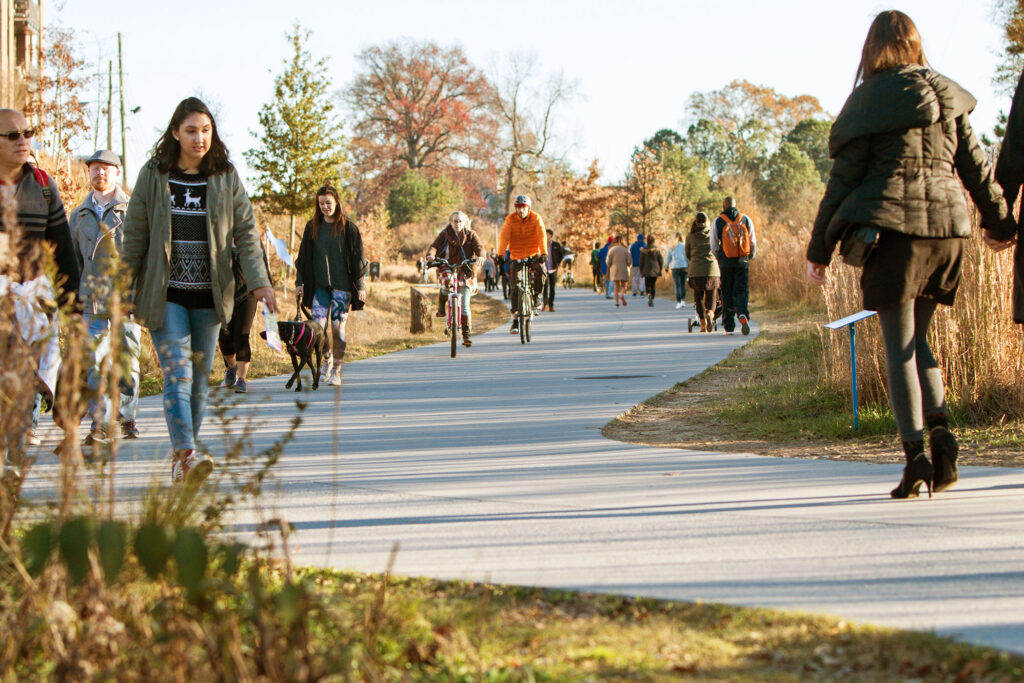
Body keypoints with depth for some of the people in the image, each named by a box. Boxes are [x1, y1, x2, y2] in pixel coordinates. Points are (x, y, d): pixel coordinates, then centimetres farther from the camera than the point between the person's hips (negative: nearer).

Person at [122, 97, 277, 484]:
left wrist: (259, 281, -11)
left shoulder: (226, 178, 4)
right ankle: (187, 456, -26)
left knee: (200, 380, 8)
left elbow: (245, 232, 2)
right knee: (177, 376, -14)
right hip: (165, 296, -2)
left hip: (209, 296, 3)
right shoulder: (153, 176, 0)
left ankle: (180, 458, 19)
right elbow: (135, 235, 4)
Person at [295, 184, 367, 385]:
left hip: (342, 285, -2)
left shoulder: (348, 227, 0)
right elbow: (303, 256, 13)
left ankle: (336, 370, 5)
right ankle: (327, 358, 18)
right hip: (319, 285, 2)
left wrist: (360, 285, -4)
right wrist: (299, 282, 7)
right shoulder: (312, 227, 9)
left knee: (338, 327, -5)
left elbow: (357, 257, 1)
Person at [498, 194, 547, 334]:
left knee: (540, 271, -31)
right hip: (516, 257, 0)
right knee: (515, 288, -5)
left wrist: (544, 253, -30)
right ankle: (515, 320, 2)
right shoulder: (510, 219, -7)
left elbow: (541, 236, -17)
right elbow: (504, 237, -15)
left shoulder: (536, 218, -7)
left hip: (533, 254, 0)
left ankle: (535, 296, -5)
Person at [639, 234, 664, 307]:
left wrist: (641, 271, 7)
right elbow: (661, 261, 0)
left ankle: (649, 294, -23)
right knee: (653, 285, 14)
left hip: (647, 271, -1)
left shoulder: (644, 250, -5)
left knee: (648, 285, 6)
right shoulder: (657, 249, -3)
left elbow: (641, 261, -3)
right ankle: (651, 300, 10)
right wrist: (660, 270, 12)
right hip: (655, 271, 1)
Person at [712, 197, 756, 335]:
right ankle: (743, 315, -25)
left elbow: (714, 245, 1)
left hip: (726, 262, -1)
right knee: (742, 291, 3)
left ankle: (728, 326, 7)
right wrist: (750, 256, 23)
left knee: (727, 294, 7)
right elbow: (753, 242, 7)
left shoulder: (718, 221, 0)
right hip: (743, 262, 1)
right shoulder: (745, 219, 4)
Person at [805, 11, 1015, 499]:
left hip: (892, 225, -4)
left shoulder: (872, 100, -3)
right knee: (916, 339, 17)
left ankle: (914, 452, -11)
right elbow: (977, 168, 14)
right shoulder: (946, 98, 9)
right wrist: (1003, 226, 26)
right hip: (946, 225, 4)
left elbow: (843, 178, -3)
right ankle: (939, 426, -4)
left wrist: (819, 247, 3)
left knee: (898, 346, -1)